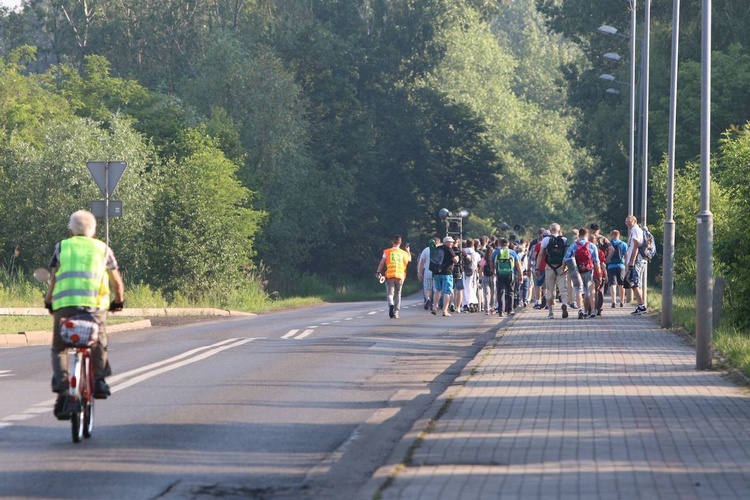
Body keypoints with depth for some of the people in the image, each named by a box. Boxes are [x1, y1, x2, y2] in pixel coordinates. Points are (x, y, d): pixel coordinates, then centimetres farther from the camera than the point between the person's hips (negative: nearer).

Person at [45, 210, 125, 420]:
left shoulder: (62, 247, 15)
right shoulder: (103, 249, 16)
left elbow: (53, 278, 8)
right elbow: (117, 282, 16)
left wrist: (48, 301, 21)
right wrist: (119, 301, 32)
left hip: (64, 305, 0)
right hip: (94, 305, 0)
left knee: (59, 348, 14)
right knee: (98, 344, 25)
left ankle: (61, 388, -5)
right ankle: (99, 379, 7)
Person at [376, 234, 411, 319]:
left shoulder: (387, 252, 1)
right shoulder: (403, 253, 6)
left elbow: (381, 263, 0)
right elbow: (409, 259, 26)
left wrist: (378, 272, 12)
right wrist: (407, 250, 40)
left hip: (389, 275, -1)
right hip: (400, 276, 1)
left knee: (390, 293, 1)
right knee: (398, 294, 14)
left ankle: (391, 305, -30)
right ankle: (396, 312, 11)